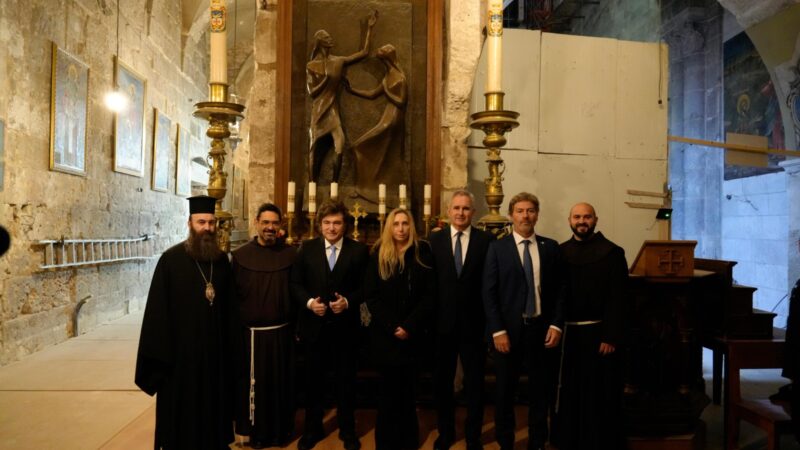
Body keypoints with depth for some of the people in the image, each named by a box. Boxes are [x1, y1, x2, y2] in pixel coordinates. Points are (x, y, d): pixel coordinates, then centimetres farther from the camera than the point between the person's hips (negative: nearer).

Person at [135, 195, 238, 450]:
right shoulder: (171, 259, -10)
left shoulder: (221, 260, 3)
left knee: (213, 405, 16)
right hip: (181, 349, -4)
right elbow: (158, 310, -9)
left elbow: (228, 307, 8)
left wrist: (230, 345, 5)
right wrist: (161, 353, -11)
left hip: (216, 349, 4)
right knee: (181, 411, 10)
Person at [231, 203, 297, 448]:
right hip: (252, 332, -1)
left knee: (281, 383, 13)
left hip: (282, 331, 1)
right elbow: (233, 295, -4)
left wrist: (296, 324, -4)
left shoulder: (290, 254, -1)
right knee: (254, 385, 11)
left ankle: (281, 430, 31)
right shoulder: (241, 255, -3)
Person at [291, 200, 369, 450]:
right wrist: (309, 302, -14)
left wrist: (348, 301, -18)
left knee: (345, 379, 12)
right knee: (314, 379, 14)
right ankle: (312, 429, 33)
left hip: (345, 326, -1)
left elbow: (365, 287, -2)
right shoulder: (307, 248, 2)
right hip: (314, 325, 1)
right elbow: (296, 284, 2)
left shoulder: (359, 250, -2)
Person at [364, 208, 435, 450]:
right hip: (384, 333, 0)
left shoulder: (422, 253, 0)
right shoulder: (378, 254, 1)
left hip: (412, 333, 0)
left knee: (406, 387, 10)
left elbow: (429, 294, -4)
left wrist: (409, 326, -13)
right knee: (390, 388, 7)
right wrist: (392, 327, -12)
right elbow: (371, 295, -3)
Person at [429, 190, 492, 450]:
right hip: (442, 322, 1)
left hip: (474, 323, -1)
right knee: (442, 381, 15)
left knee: (474, 382, 11)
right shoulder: (435, 240, 1)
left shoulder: (486, 240, -3)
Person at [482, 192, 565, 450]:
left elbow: (559, 289, 5)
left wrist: (556, 324, -5)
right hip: (508, 329, -2)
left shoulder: (550, 247, 6)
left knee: (541, 390, 12)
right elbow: (489, 293, -5)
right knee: (505, 391, 10)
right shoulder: (497, 248, -1)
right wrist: (497, 331, -12)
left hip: (542, 328, 2)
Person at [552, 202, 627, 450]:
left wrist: (611, 337, -14)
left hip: (598, 333, -3)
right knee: (569, 392, 13)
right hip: (567, 332, 4)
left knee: (599, 395, 7)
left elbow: (617, 299, -9)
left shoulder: (612, 252, -5)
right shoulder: (560, 252, 6)